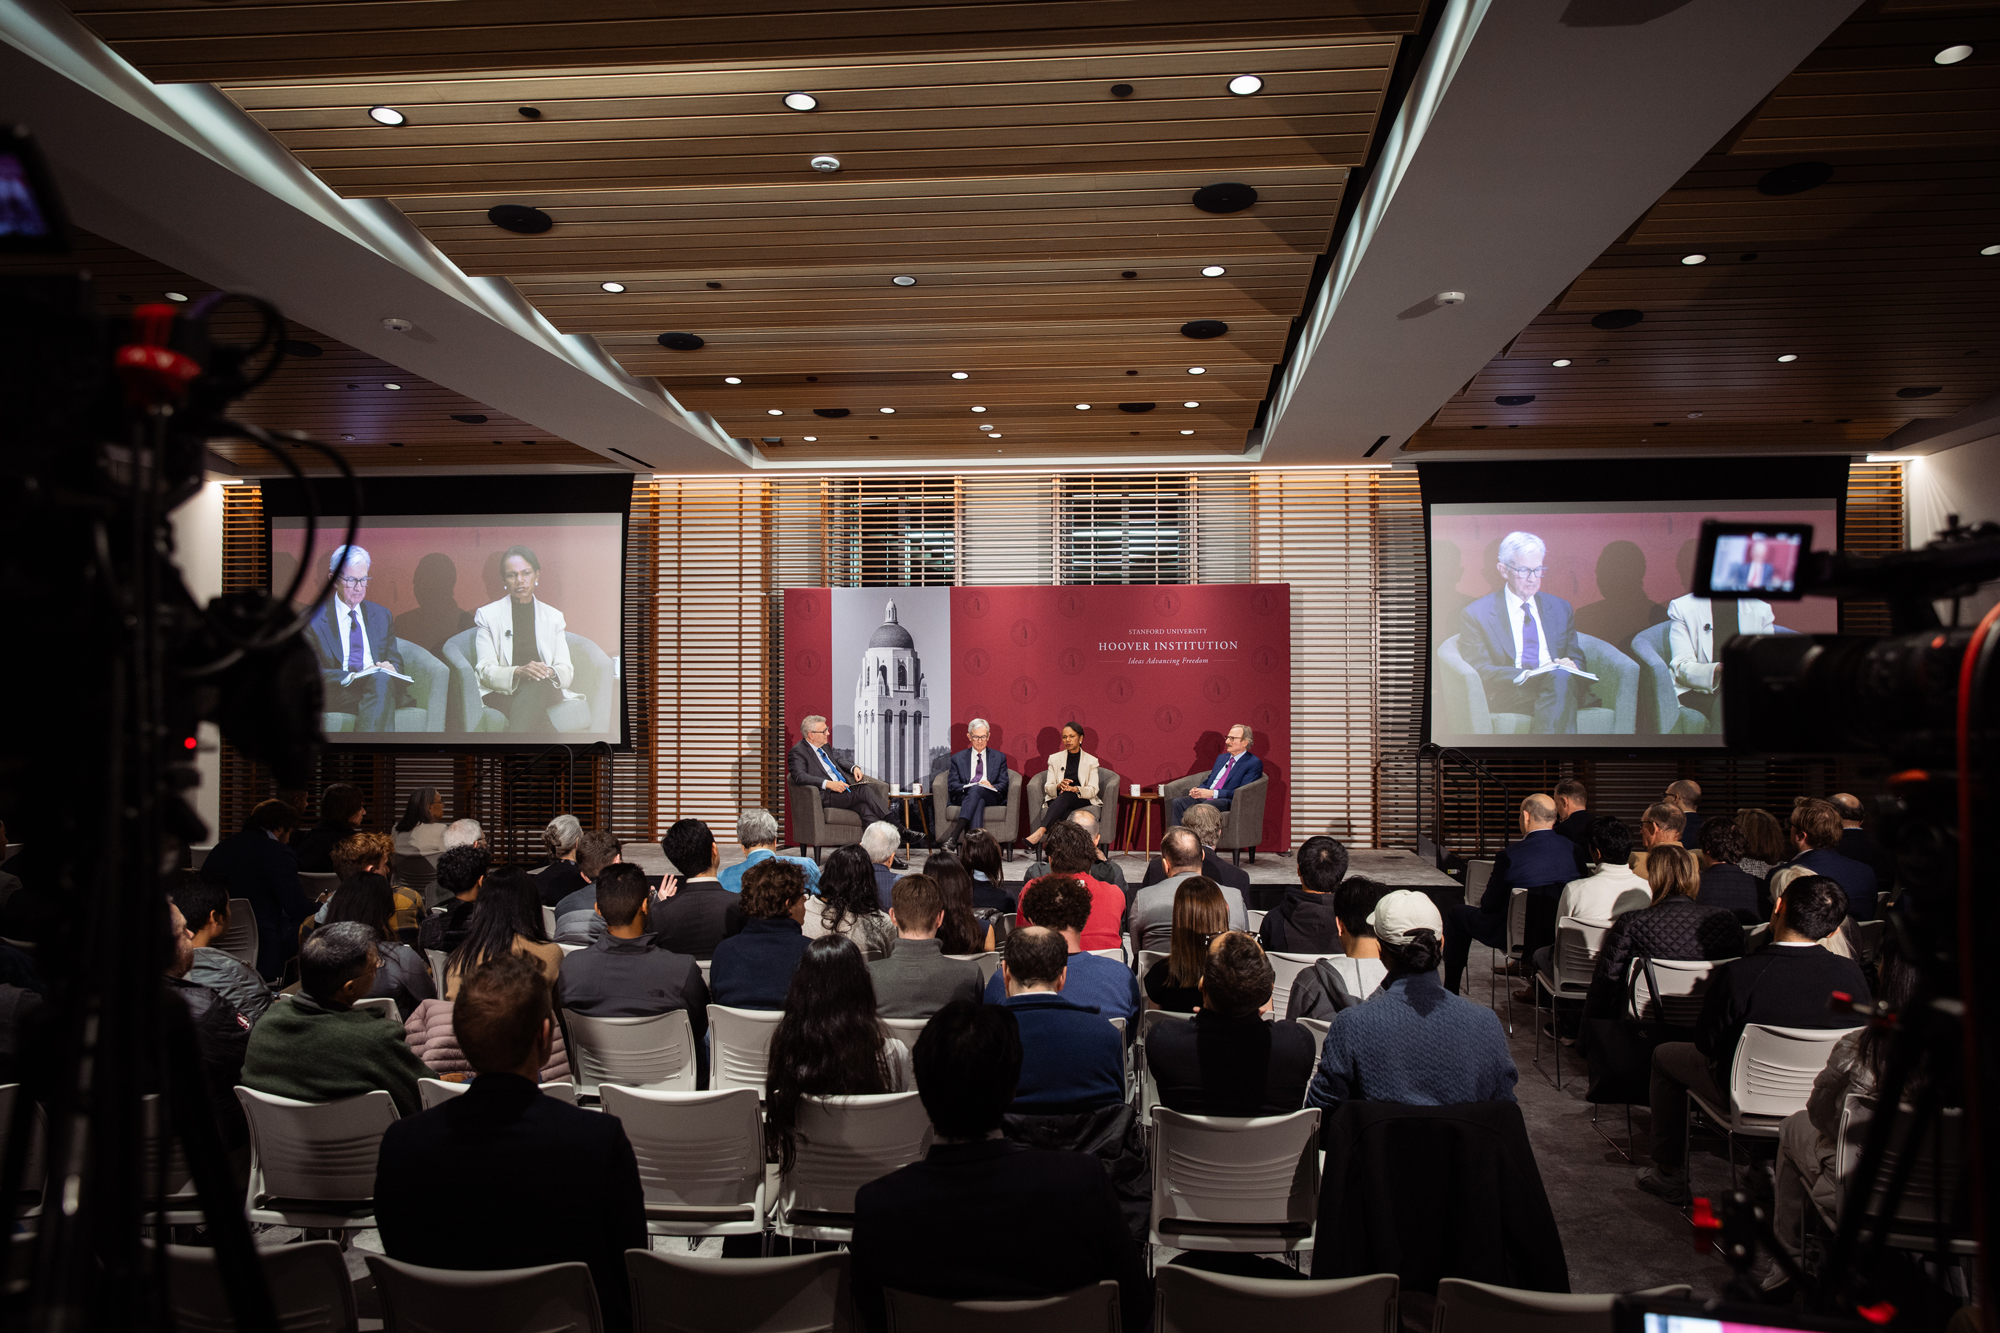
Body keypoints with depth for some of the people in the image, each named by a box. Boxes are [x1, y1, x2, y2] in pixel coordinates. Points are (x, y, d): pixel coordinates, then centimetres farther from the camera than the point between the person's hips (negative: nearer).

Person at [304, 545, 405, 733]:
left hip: (380, 684, 3)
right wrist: (350, 677, -17)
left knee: (382, 679, -37)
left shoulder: (381, 614, 23)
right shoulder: (312, 619, 9)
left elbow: (396, 661, 21)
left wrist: (390, 668, -5)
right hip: (335, 692, -3)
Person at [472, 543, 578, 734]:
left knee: (535, 686, -38)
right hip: (502, 692, -1)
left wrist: (550, 672, -18)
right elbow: (485, 670, -1)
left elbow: (566, 670, 8)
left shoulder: (554, 616, 16)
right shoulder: (487, 615, 10)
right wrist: (518, 671, -22)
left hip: (546, 690, 1)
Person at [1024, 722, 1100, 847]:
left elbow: (1093, 790, -4)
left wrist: (1075, 789, -25)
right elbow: (1048, 787, 5)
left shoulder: (1091, 761, 8)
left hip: (1082, 800, -2)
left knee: (1066, 795, -38)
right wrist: (1058, 786, -20)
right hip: (1057, 800, 2)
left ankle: (1040, 831, -56)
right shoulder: (1054, 758, 13)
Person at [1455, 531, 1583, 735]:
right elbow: (1480, 670, -1)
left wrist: (1571, 666, -4)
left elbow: (1576, 658, 23)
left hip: (1561, 681, 4)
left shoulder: (1561, 608, 23)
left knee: (1561, 677, -36)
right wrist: (1524, 675, -18)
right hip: (1508, 693, -4)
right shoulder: (1475, 615, 7)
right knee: (1558, 679, -37)